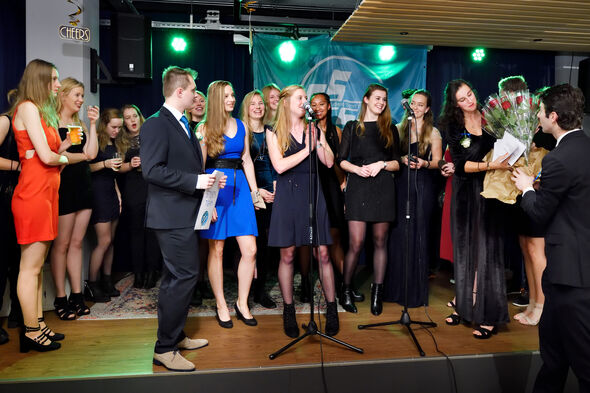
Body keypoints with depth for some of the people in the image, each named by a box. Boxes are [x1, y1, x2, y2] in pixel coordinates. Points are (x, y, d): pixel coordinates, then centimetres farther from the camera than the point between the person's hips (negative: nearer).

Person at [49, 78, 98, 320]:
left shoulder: (80, 125, 17)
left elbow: (92, 153, 4)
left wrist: (92, 124, 1)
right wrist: (81, 156, -4)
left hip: (83, 186, 7)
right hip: (64, 186, -7)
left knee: (77, 242, 9)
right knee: (62, 244, -1)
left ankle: (77, 296, 15)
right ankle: (61, 299, 9)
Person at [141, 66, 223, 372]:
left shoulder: (183, 125, 18)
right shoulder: (156, 124, -12)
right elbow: (152, 170, -22)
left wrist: (206, 180, 9)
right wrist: (195, 181, -22)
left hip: (184, 214, 10)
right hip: (172, 216, -10)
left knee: (175, 278, 17)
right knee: (184, 276, -9)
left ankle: (174, 337, 31)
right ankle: (165, 349, 3)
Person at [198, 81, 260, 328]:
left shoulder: (241, 126, 13)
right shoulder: (205, 128, 0)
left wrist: (255, 190, 10)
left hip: (239, 187, 4)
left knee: (250, 250, -2)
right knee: (216, 251, 4)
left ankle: (242, 303, 15)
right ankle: (221, 306, 18)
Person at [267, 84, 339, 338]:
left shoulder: (313, 129, 13)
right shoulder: (274, 133, 4)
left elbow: (329, 162, 5)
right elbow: (279, 166, -11)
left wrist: (321, 140, -7)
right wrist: (307, 149, -9)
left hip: (312, 193, 2)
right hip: (287, 195, -2)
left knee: (322, 253, 0)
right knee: (287, 255, 2)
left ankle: (331, 310, 12)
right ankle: (288, 312, 15)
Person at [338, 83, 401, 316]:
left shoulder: (390, 129, 15)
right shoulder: (352, 127, 12)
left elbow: (397, 163, 11)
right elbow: (342, 160, 5)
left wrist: (382, 164, -8)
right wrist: (358, 169, -13)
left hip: (383, 188, 2)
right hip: (358, 188, -2)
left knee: (380, 242, 3)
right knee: (356, 243, -7)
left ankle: (377, 293, 12)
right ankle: (346, 290, 9)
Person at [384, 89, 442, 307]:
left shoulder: (433, 133, 6)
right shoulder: (399, 129, 14)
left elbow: (437, 162, 3)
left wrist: (424, 163, -16)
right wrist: (402, 159, -8)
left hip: (423, 185, -2)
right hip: (401, 183, 3)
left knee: (418, 234, -2)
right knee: (398, 233, 1)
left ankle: (417, 291, 8)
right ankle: (396, 287, 13)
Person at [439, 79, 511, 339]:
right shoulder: (453, 127, -1)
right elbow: (461, 164, -10)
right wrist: (490, 165, -23)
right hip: (465, 193, 1)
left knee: (487, 248, -3)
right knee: (464, 248, 9)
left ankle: (489, 315, 4)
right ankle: (464, 305, 22)